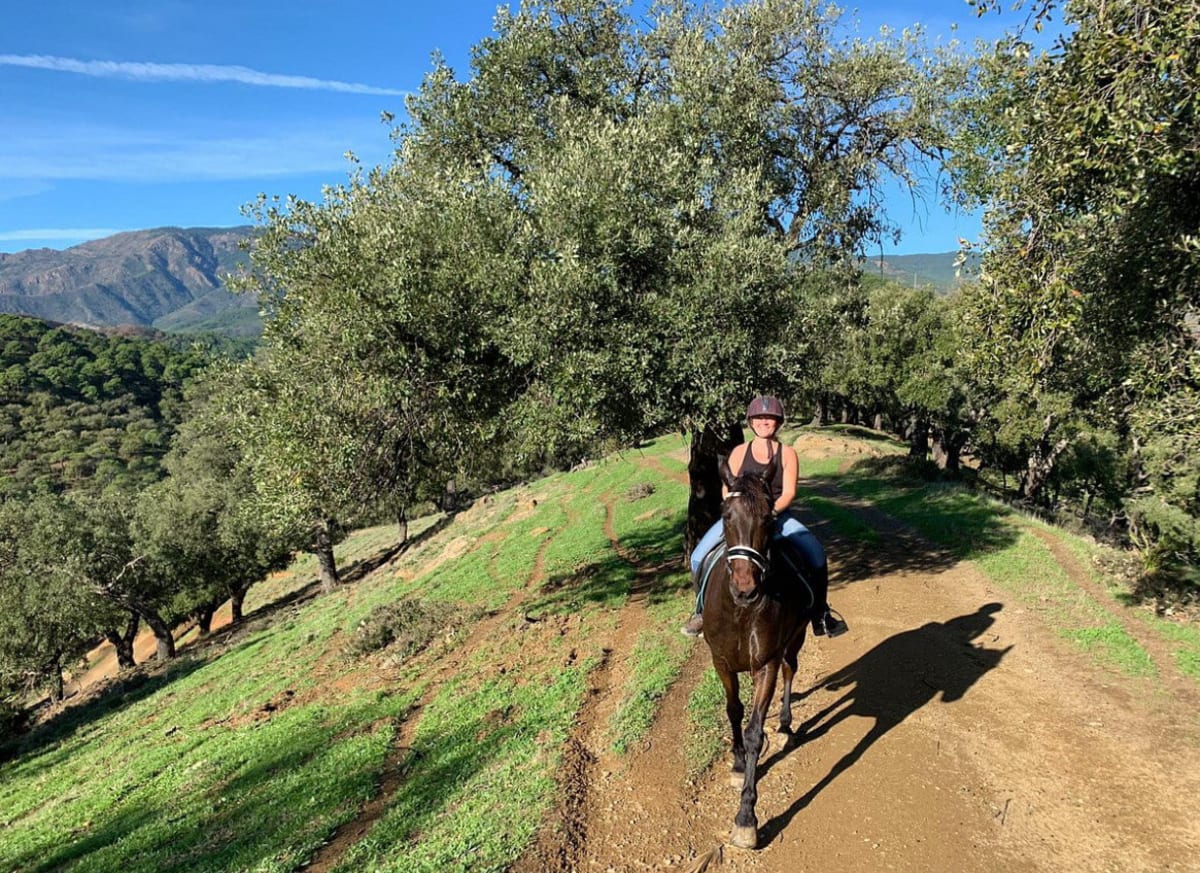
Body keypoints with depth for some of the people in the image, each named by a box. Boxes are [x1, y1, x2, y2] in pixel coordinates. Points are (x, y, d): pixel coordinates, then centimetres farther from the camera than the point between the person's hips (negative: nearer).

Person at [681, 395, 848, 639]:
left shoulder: (787, 453, 2)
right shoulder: (739, 452, 5)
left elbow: (789, 492, -6)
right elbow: (727, 490, 3)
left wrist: (771, 511, -24)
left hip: (777, 515, -1)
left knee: (816, 555, -23)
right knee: (699, 557, -15)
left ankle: (820, 612, -3)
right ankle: (704, 609, 9)